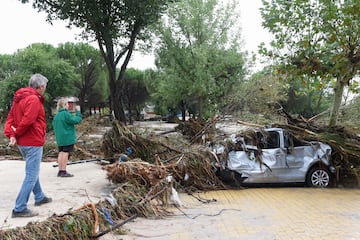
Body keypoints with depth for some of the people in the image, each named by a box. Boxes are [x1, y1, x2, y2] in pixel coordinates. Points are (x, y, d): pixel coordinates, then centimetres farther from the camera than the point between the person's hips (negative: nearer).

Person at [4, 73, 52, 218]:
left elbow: (10, 118, 7)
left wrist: (11, 135, -5)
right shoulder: (34, 99, -18)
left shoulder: (19, 98, 12)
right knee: (31, 175, -5)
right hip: (33, 142, -10)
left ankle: (39, 197, 37)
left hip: (23, 142, 10)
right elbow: (27, 121, -26)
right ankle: (19, 209, -3)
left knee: (32, 172, 22)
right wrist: (16, 133, -10)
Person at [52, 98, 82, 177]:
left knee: (61, 153, 11)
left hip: (59, 138, 8)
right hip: (67, 138, -8)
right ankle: (63, 171, -2)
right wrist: (78, 112, -8)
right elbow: (77, 120, -18)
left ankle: (60, 170, 15)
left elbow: (54, 125, 19)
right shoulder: (66, 114, -16)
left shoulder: (56, 115, 10)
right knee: (65, 153, -4)